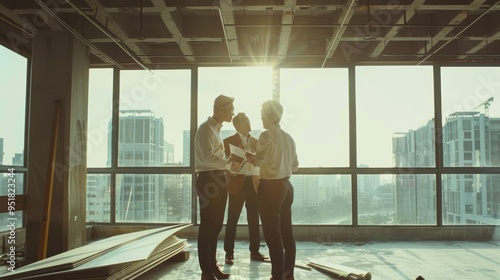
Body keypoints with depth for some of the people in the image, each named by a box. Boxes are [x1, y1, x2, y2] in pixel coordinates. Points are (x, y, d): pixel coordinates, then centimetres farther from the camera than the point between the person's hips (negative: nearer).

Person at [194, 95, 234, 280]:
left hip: (218, 179, 9)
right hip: (208, 180, -9)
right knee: (207, 225, -3)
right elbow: (208, 157, -21)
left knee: (216, 225, 14)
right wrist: (229, 162, -15)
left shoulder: (216, 129, 18)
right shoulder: (206, 128, -11)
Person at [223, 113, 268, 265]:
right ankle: (229, 253, 8)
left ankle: (254, 251, 19)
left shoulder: (256, 142, 15)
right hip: (238, 184, -4)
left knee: (254, 220, 9)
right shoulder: (229, 141, 1)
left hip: (254, 184, 4)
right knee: (232, 220, 0)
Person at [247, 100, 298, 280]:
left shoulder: (266, 135, -12)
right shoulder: (288, 138, 9)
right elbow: (294, 166, 14)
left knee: (272, 233, -1)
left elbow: (258, 160, -16)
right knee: (286, 231, 13)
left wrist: (248, 156, 3)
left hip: (271, 187, -7)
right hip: (286, 186, 8)